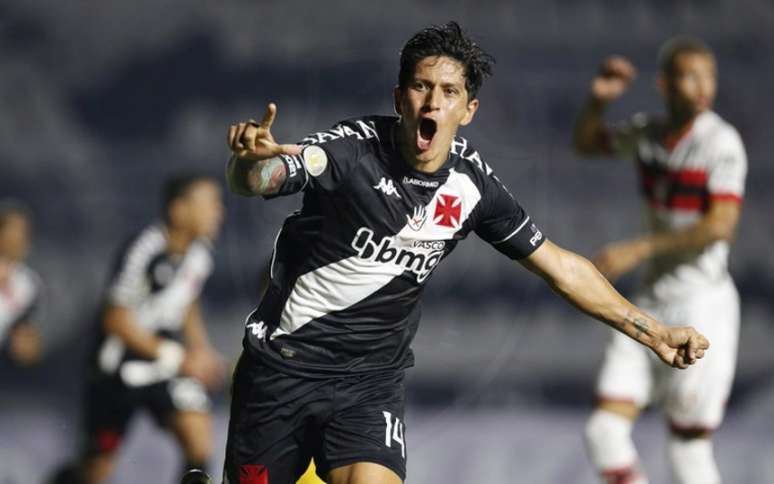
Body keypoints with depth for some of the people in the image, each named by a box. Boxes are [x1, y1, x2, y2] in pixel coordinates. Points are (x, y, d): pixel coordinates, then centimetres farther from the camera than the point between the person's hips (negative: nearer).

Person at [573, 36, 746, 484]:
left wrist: (639, 249, -25)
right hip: (651, 305, 7)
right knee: (606, 431, -3)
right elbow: (586, 143, 24)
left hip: (703, 305, -6)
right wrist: (598, 99, 4)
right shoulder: (649, 132, 7)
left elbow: (721, 226, -23)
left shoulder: (721, 141, -13)